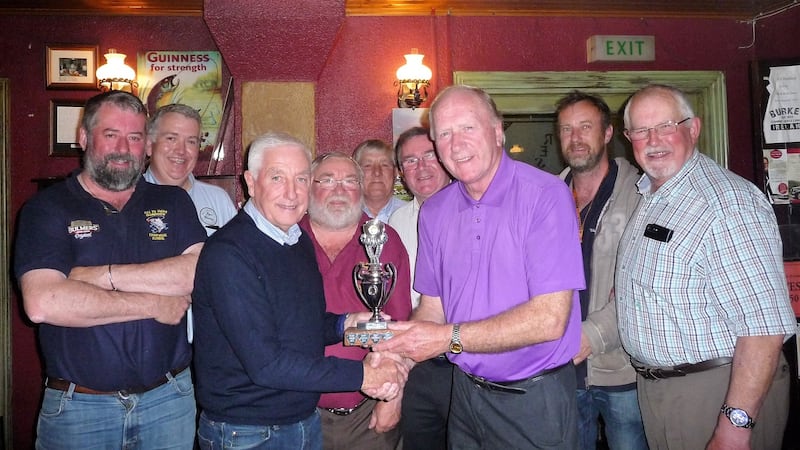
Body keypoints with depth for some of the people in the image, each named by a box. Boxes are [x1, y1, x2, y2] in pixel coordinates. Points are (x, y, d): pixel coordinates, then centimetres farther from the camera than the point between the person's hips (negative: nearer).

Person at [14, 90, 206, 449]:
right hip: (77, 407, -2)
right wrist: (155, 305, -15)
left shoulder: (173, 202, 4)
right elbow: (42, 304, -19)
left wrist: (105, 275, -17)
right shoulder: (48, 208, -3)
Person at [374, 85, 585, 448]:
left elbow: (550, 319, -23)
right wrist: (398, 363, -12)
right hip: (466, 390, 5)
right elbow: (432, 307, 6)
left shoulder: (545, 196, -18)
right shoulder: (434, 212, 1)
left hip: (534, 400, -5)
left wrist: (450, 338, -23)